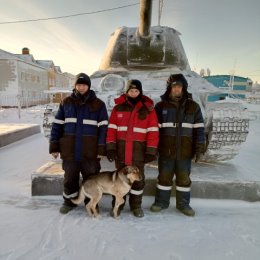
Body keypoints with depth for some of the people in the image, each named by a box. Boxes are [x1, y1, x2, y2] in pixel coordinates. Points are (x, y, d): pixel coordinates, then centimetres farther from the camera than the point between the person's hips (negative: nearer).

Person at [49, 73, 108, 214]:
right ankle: (69, 201, 34)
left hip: (90, 151, -2)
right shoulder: (66, 102, 6)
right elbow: (57, 125, 6)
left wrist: (101, 149, -10)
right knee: (70, 178, 14)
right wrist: (54, 146, 2)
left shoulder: (98, 104, 0)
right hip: (69, 150, 2)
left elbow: (103, 128, -4)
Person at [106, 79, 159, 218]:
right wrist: (110, 147, -6)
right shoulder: (118, 107, 4)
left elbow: (153, 131, -3)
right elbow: (112, 128, 1)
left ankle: (136, 205, 29)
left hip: (138, 150, -1)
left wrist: (151, 151, -9)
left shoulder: (148, 108, 0)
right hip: (120, 149, 1)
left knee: (138, 178, 9)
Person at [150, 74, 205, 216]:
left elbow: (199, 129, 2)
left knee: (184, 178, 12)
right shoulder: (161, 106, 3)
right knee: (164, 177, 10)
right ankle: (161, 202, 29)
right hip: (166, 151, 0)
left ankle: (183, 204, 30)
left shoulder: (193, 106, 3)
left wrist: (199, 148, -3)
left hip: (185, 151, 0)